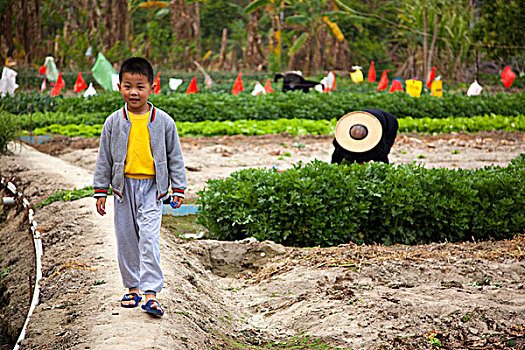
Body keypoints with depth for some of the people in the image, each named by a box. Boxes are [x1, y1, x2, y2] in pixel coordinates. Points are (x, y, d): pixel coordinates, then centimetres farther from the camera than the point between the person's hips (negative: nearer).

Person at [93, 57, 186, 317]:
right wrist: (100, 191, 6)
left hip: (152, 187, -2)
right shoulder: (114, 122, 1)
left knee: (149, 238, -13)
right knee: (126, 238, 8)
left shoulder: (163, 121, -2)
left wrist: (178, 189, 2)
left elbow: (175, 157, 5)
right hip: (124, 186, 3)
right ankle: (133, 287, 23)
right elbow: (104, 158, 8)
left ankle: (151, 291, -13)